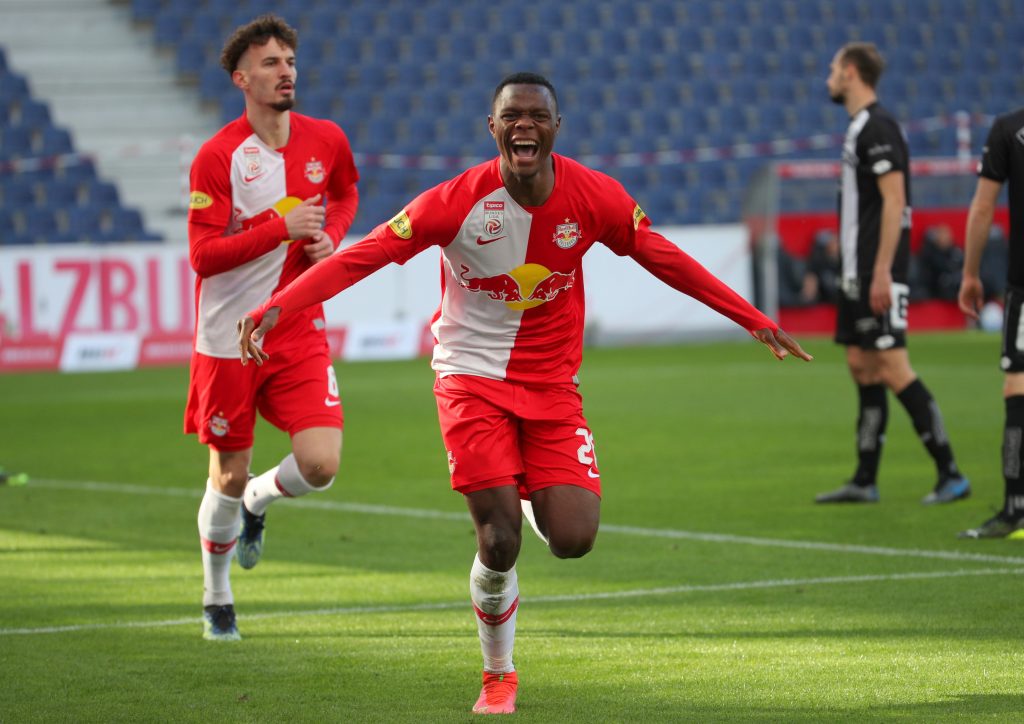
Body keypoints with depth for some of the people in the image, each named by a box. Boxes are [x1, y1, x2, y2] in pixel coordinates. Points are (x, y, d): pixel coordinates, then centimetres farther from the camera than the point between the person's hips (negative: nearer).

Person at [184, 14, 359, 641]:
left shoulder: (327, 141, 1)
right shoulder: (217, 157, -13)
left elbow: (346, 191, 24)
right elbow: (203, 255, -16)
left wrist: (330, 235, 3)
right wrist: (281, 229, -24)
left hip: (301, 334, 3)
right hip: (229, 338, -3)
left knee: (321, 465, -12)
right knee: (229, 476, 7)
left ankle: (257, 503, 24)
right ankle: (217, 600, 30)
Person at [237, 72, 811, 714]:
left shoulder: (594, 197, -8)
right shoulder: (457, 202, -16)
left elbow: (665, 259, 4)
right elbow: (362, 257, -18)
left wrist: (754, 320, 6)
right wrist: (274, 308, -30)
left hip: (553, 384, 2)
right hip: (472, 377, -2)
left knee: (573, 540, -12)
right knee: (499, 541, -12)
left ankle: (535, 501, 26)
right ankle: (499, 676, 13)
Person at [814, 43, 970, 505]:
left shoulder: (877, 127, -13)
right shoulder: (859, 128, 17)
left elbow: (894, 201, -20)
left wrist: (881, 273, -23)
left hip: (878, 274, -10)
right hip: (858, 274, 10)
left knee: (892, 369, -11)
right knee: (862, 367, 10)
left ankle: (950, 475, -9)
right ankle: (864, 482, 13)